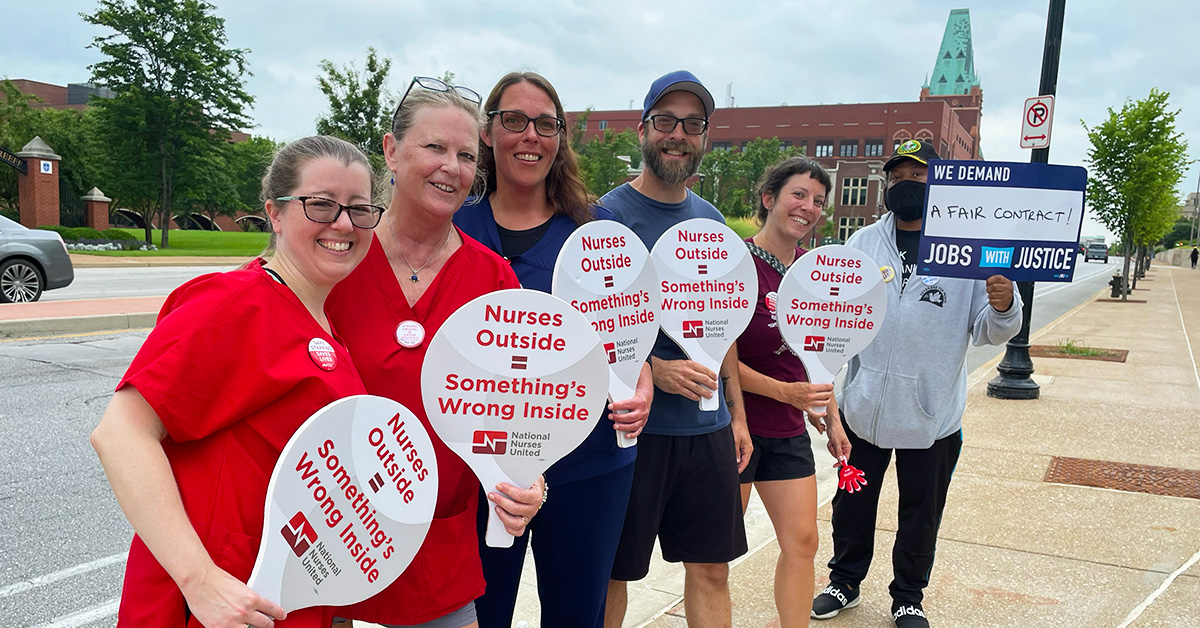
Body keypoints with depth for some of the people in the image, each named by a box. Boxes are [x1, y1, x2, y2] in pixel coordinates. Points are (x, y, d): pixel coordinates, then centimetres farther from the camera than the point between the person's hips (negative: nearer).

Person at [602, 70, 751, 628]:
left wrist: (737, 414, 13)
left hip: (709, 428, 6)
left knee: (711, 569, 14)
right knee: (612, 572, 8)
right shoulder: (609, 215, -9)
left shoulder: (711, 221, 10)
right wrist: (653, 370, -23)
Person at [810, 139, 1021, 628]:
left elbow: (986, 330, -5)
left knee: (921, 513, 14)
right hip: (863, 403, 2)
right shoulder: (863, 243, 3)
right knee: (852, 504, 16)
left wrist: (1002, 307, -26)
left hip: (932, 411, -2)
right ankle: (844, 582, 38)